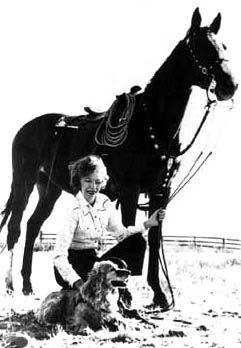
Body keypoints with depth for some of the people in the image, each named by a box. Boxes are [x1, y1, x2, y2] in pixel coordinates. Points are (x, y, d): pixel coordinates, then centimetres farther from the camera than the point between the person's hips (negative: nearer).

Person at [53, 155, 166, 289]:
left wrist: (148, 224, -5)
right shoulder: (74, 210, -20)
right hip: (75, 265, -7)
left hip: (96, 261, 7)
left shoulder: (104, 203, 1)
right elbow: (59, 256, -26)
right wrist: (77, 282, -39)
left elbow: (121, 233, 9)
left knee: (137, 241, -10)